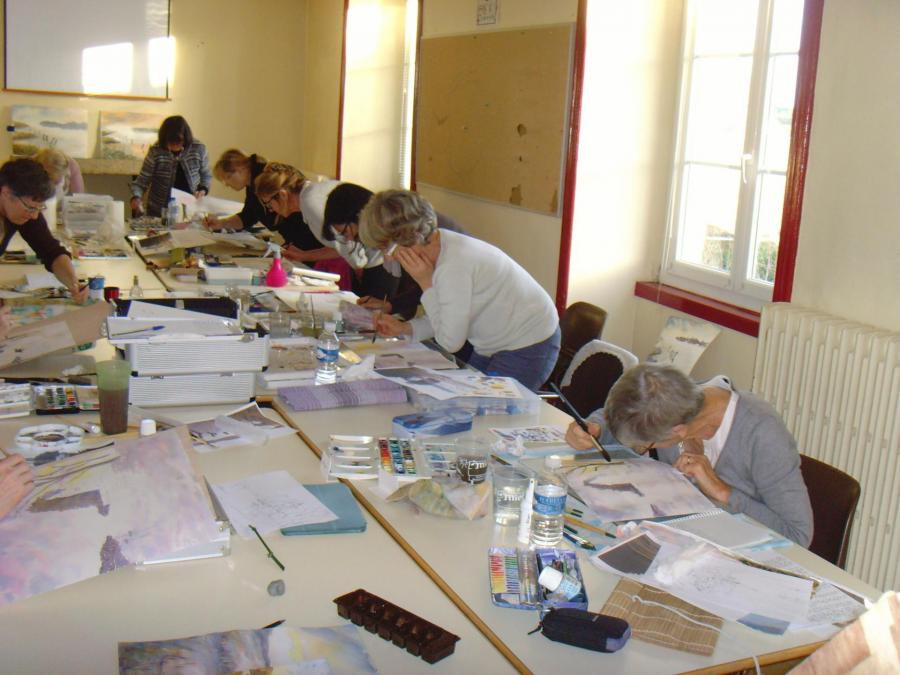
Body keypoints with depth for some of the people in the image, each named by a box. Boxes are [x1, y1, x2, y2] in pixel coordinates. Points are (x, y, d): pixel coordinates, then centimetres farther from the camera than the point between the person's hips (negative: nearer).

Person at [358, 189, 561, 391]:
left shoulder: (454, 266, -29)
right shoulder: (440, 243, -2)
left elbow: (450, 342, -20)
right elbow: (449, 319, 7)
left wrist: (426, 283, -21)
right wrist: (404, 328, -3)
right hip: (494, 345, 9)